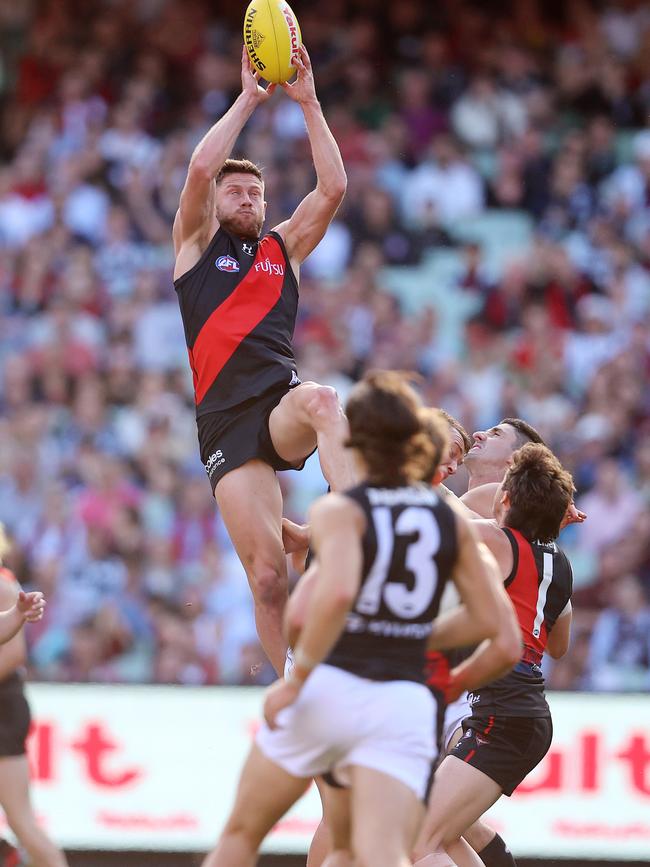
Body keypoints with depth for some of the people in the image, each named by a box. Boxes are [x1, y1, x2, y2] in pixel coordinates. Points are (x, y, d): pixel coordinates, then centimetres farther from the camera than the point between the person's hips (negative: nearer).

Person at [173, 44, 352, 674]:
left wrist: (308, 103, 6)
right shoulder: (196, 243, 16)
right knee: (267, 575, -9)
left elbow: (332, 189, 9)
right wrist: (248, 99, 1)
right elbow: (201, 169, -2)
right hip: (225, 423, -1)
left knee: (321, 401, -38)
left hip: (283, 399, 1)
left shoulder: (283, 248, 22)